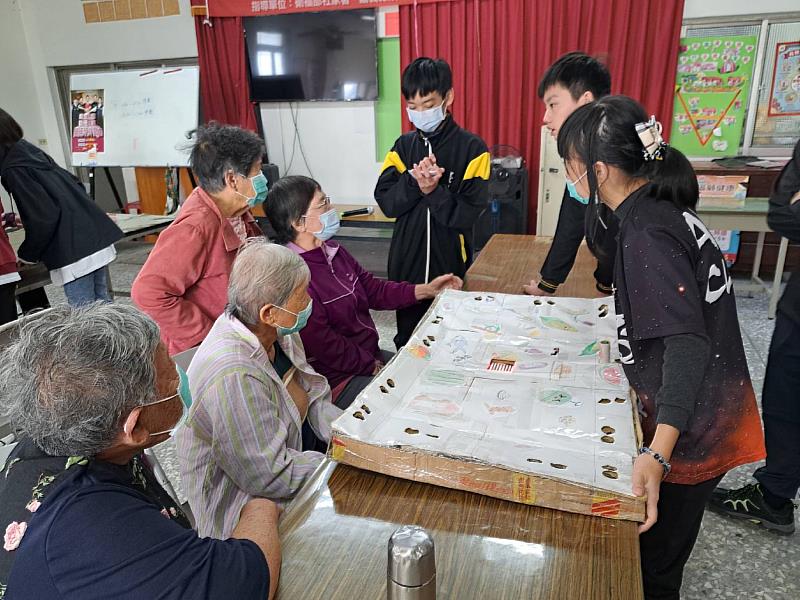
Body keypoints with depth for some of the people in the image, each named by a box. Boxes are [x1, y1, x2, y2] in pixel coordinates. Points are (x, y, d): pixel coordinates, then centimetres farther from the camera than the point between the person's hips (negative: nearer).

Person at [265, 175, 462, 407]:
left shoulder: (332, 251, 4)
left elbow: (372, 289, 12)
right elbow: (325, 347, -23)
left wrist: (426, 290, 6)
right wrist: (375, 366, -14)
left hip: (371, 355, 9)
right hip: (338, 381, -9)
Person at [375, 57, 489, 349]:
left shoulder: (472, 148, -6)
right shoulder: (403, 145, 5)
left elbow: (469, 212, -13)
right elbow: (386, 201, -5)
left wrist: (434, 191, -23)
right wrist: (413, 181, -21)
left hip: (450, 262, -3)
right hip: (406, 262, 3)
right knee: (407, 340, 16)